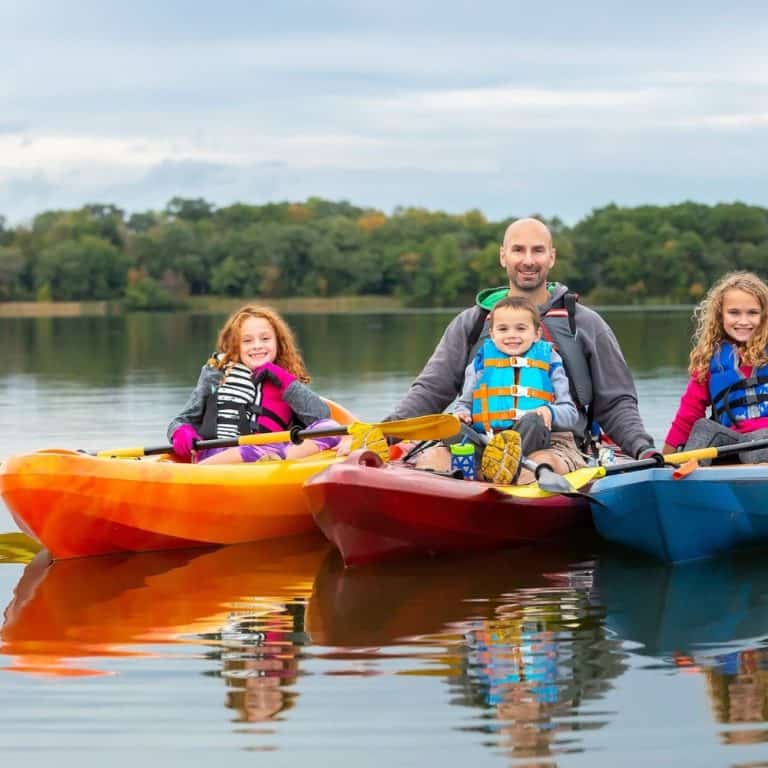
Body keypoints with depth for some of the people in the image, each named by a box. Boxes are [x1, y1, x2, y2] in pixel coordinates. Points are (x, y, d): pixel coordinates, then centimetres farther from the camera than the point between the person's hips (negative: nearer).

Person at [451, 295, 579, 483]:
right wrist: (461, 413, 1)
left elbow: (571, 413, 15)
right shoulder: (481, 363, 23)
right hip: (484, 437, 2)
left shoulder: (548, 363, 18)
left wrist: (549, 412, -8)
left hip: (528, 437, -2)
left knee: (534, 420, -35)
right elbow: (464, 403, 26)